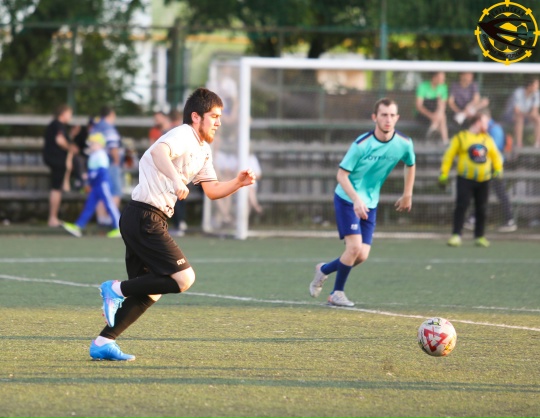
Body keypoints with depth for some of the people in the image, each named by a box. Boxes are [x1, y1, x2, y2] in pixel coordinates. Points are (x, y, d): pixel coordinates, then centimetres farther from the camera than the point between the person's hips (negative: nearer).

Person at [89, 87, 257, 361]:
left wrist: (237, 183, 6)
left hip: (142, 222, 10)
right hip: (145, 217, -10)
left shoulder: (203, 150, 20)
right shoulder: (183, 136, -12)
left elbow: (212, 190, 24)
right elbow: (159, 152, -34)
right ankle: (117, 289, -8)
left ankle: (103, 343, 11)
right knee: (183, 279, -15)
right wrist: (177, 180, -48)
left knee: (149, 293, 12)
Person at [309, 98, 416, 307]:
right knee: (355, 246, -18)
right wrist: (356, 200, -28)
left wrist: (407, 195, 16)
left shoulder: (404, 144, -9)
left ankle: (324, 269, 24)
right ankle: (337, 293, 2)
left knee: (362, 256, -3)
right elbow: (342, 174, -16)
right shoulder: (362, 144, -21)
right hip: (347, 199, -5)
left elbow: (410, 164, 14)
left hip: (370, 205, 5)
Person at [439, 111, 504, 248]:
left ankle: (479, 236, 16)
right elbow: (449, 155, -1)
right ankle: (456, 235, -12)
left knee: (482, 209, 6)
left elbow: (495, 155, 23)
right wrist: (444, 174, -8)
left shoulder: (488, 139, 15)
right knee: (461, 206, -12)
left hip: (483, 180, 4)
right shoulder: (460, 137, 0)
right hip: (465, 179, -4)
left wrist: (498, 169, 6)